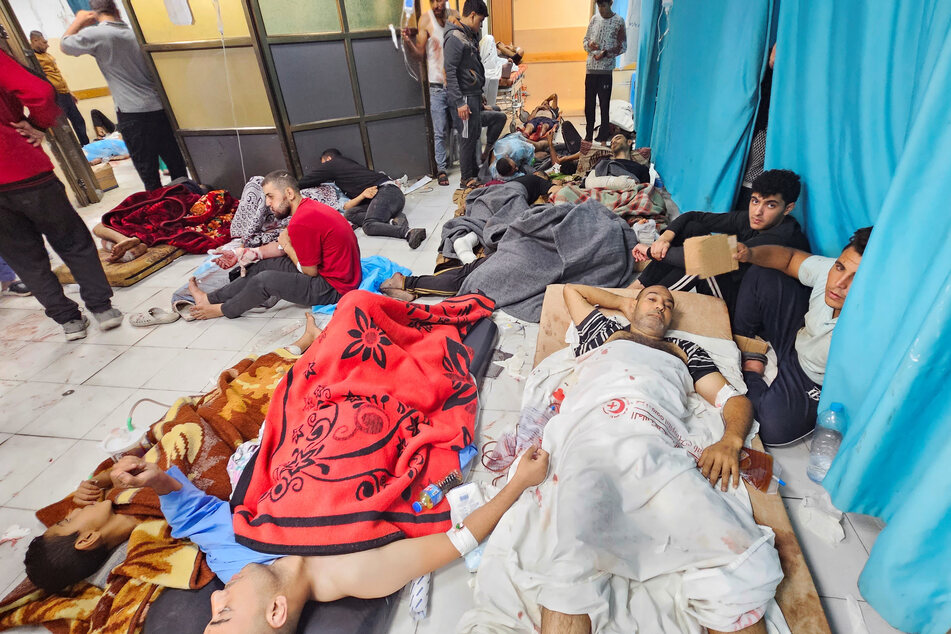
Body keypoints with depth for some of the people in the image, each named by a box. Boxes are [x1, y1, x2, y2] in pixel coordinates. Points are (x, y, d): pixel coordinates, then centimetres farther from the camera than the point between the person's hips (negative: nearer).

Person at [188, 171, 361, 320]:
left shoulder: (302, 222, -25)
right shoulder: (308, 207, 8)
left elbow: (310, 272, -17)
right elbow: (282, 247, 14)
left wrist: (286, 245, -4)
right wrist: (239, 254, 7)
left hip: (334, 288, -10)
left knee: (264, 280, -11)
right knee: (263, 265, 14)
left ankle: (223, 310, 18)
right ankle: (210, 298, 25)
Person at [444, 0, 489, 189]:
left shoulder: (470, 36, 17)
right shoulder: (455, 38, -13)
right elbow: (450, 72, -19)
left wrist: (480, 93, 20)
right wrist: (460, 102, -23)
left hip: (474, 95, 9)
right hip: (464, 97, -9)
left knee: (475, 136, 14)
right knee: (467, 138, -4)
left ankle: (475, 174, 24)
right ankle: (467, 179, 5)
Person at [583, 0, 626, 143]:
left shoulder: (619, 21, 1)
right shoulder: (594, 18, 12)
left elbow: (622, 46, 0)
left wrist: (605, 53, -14)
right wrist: (589, 44, -7)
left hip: (606, 69, -4)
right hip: (590, 67, 4)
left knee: (604, 105, -2)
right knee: (589, 104, 6)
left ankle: (603, 138, 4)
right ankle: (588, 136, 17)